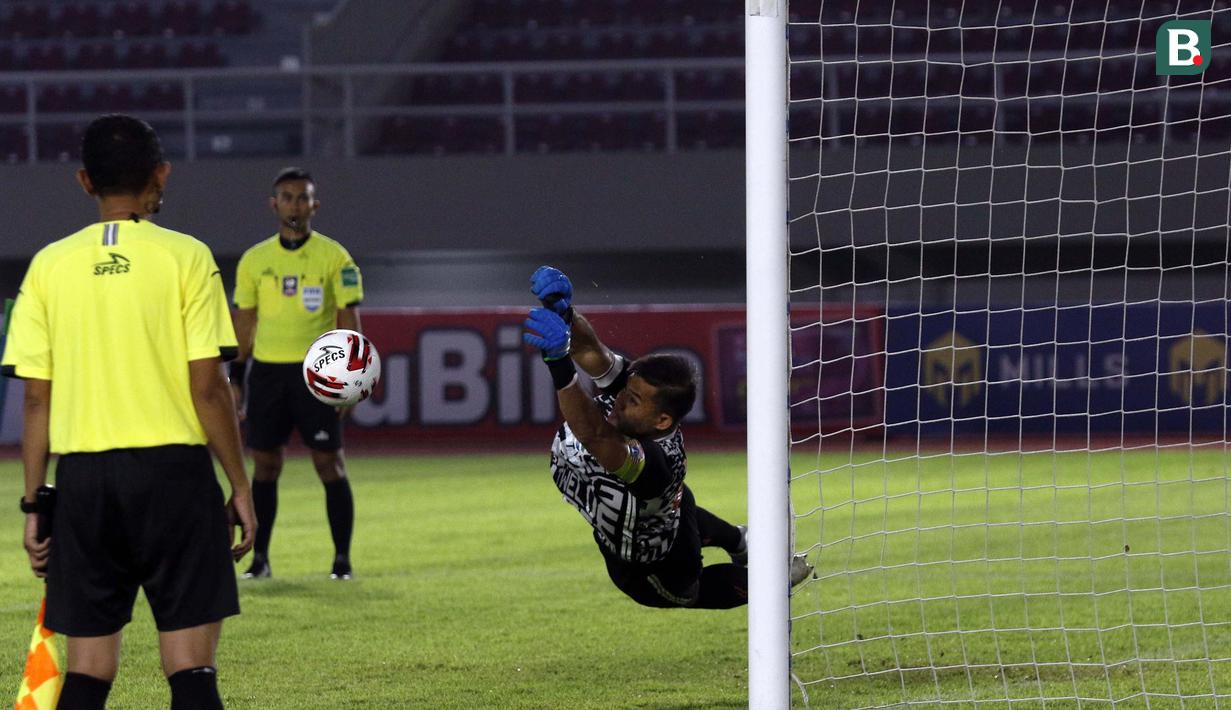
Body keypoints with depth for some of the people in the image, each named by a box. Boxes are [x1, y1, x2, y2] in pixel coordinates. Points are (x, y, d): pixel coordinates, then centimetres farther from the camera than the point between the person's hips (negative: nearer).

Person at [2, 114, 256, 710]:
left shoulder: (49, 265, 4)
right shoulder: (185, 257, -3)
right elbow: (207, 387, -6)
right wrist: (240, 487, 2)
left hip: (83, 478, 3)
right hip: (173, 468, -3)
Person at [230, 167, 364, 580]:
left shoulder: (334, 257, -1)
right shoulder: (254, 260, 9)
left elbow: (349, 321, -2)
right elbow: (244, 324, 13)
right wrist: (235, 380, 9)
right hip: (267, 371, 3)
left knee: (330, 464, -4)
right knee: (264, 465, 4)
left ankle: (342, 558, 2)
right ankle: (260, 557, 10)